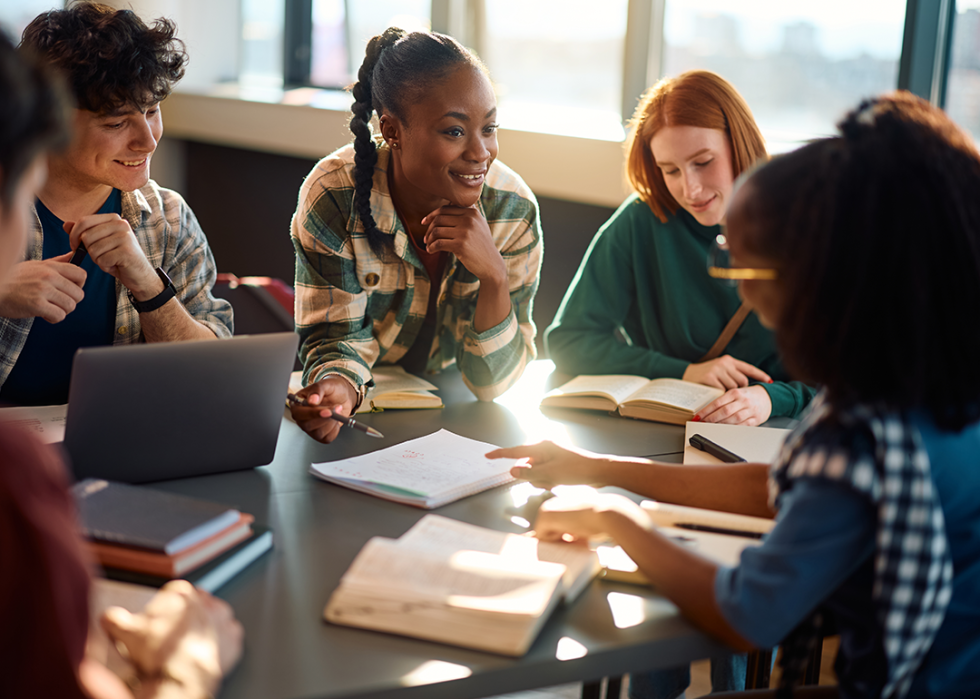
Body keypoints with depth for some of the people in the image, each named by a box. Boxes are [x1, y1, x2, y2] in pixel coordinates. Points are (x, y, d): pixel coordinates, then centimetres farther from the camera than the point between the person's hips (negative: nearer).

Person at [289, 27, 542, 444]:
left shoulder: (513, 209, -17)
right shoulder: (335, 197, -21)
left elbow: (492, 383, -14)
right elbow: (336, 337, -13)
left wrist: (494, 274, -30)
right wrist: (336, 387, -37)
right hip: (363, 412, 1)